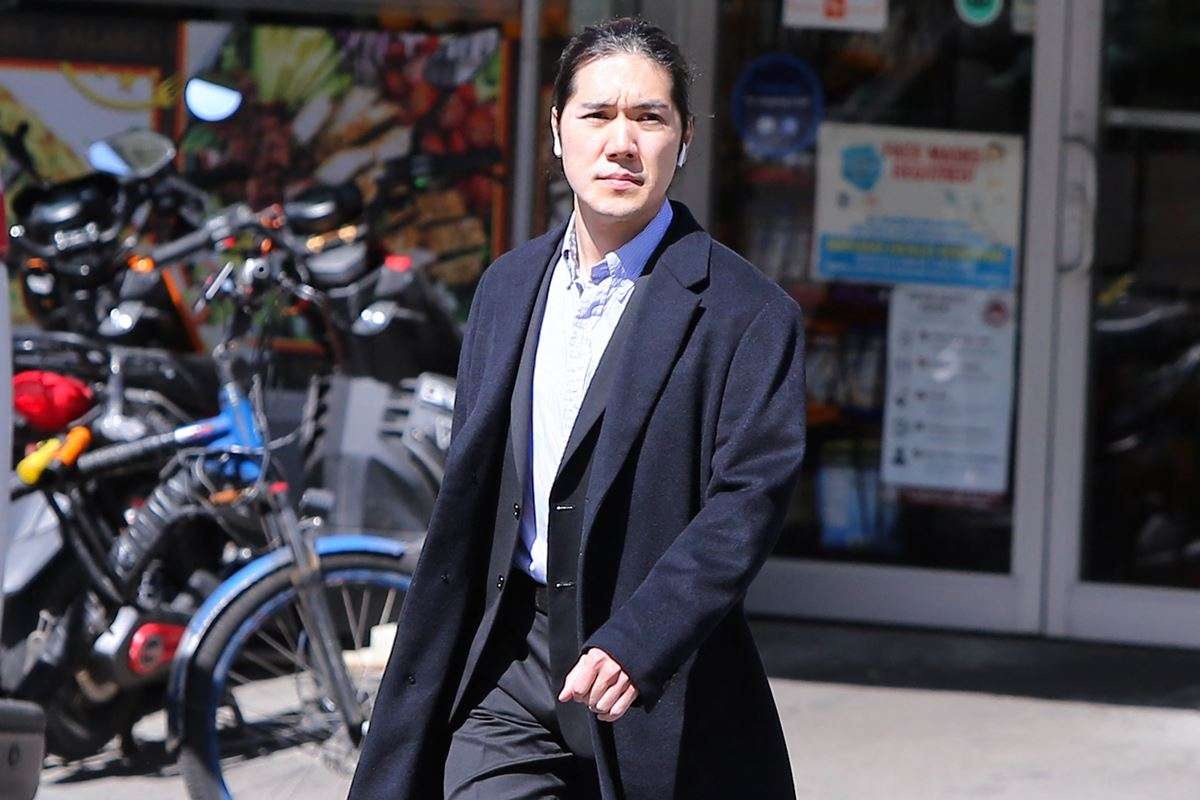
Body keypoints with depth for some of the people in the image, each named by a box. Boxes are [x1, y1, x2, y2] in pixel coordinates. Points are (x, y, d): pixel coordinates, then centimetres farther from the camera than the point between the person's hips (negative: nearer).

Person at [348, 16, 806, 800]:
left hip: (660, 691, -4)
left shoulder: (749, 314, -7)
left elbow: (750, 498, -17)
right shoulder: (508, 287, 12)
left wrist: (635, 645, -29)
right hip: (509, 670, 4)